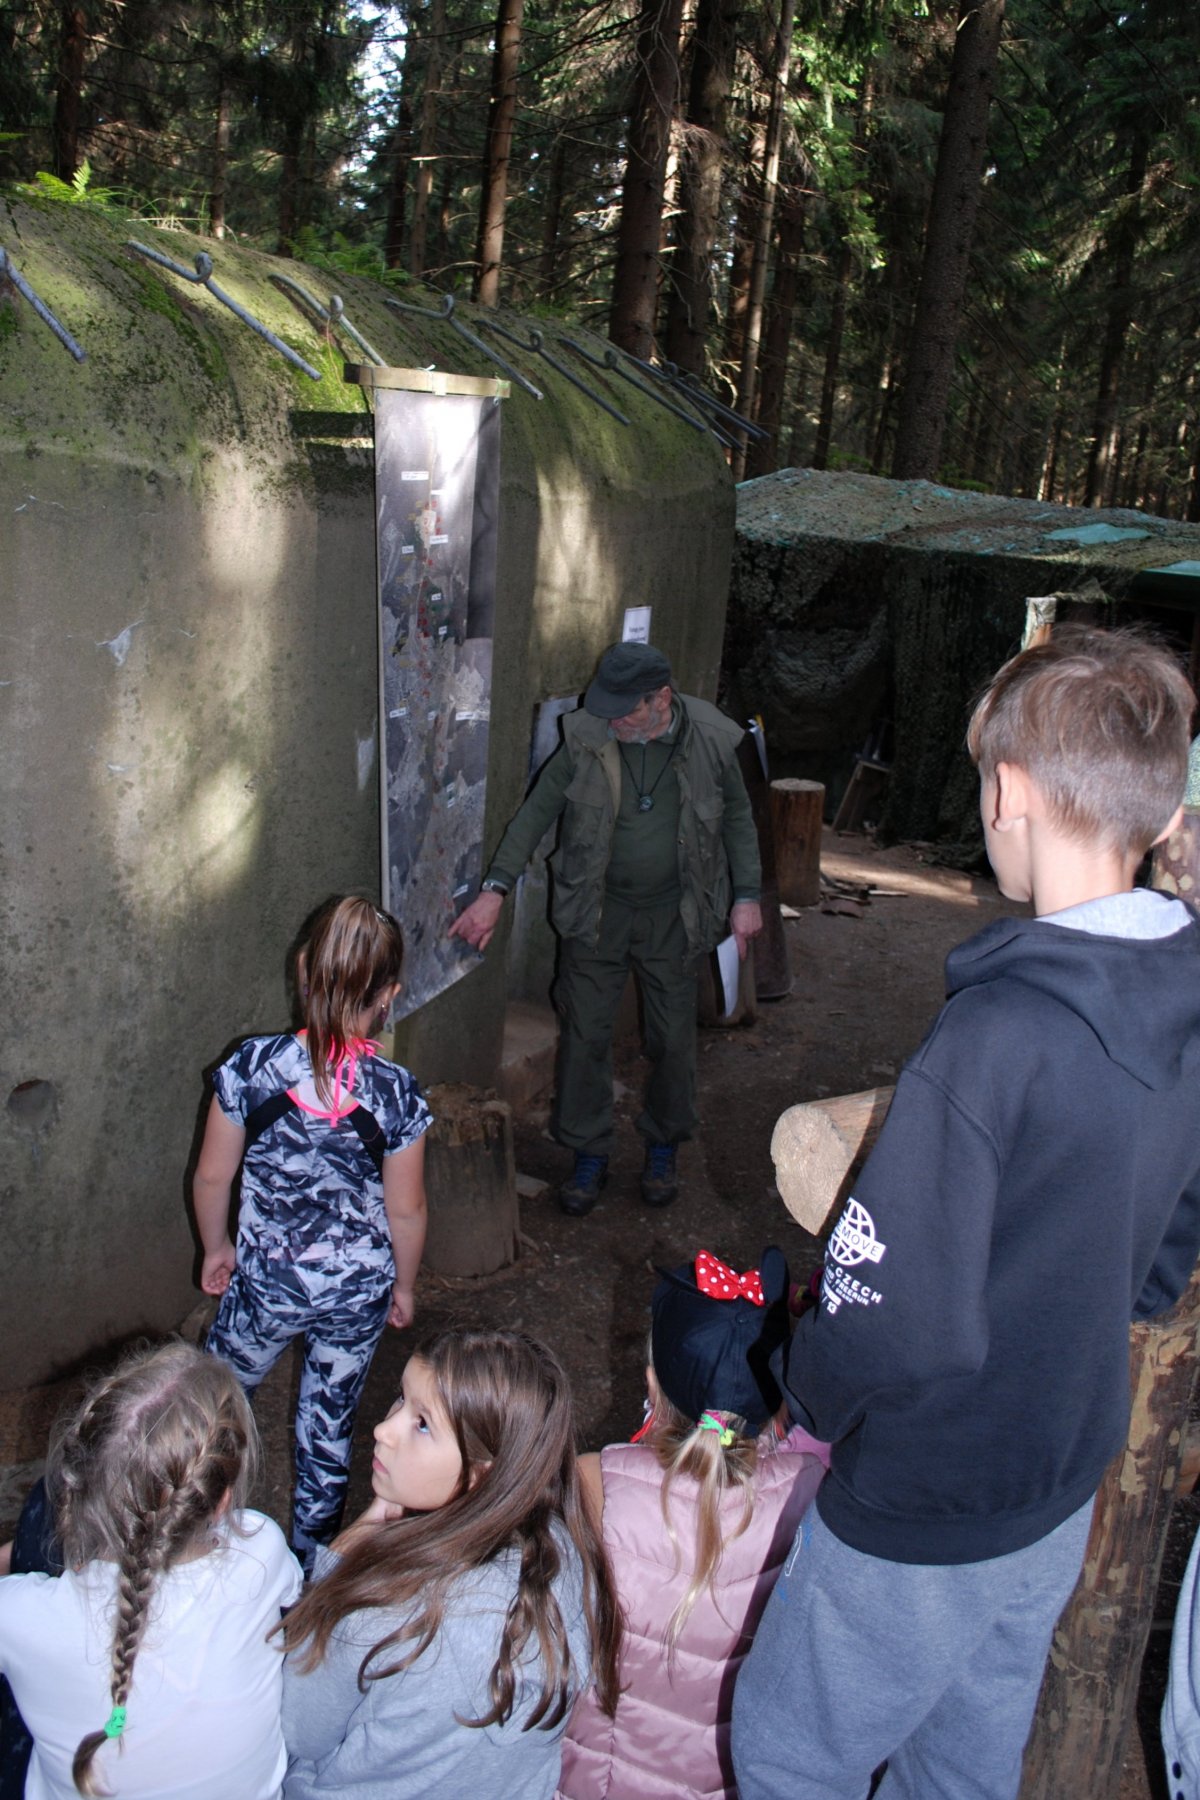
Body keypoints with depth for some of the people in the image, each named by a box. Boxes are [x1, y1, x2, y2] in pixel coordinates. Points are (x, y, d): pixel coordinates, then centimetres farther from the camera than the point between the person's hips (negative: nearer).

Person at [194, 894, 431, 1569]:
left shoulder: (251, 1067, -22)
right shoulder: (396, 1093, -23)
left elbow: (212, 1177, -8)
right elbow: (406, 1211, -11)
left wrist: (216, 1247, 11)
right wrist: (404, 1284, 8)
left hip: (266, 1281, 0)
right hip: (359, 1290, 0)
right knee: (331, 1421, 22)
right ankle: (313, 1552, 41)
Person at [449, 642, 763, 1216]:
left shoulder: (711, 741, -12)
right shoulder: (587, 738, -14)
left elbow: (738, 818, 2)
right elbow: (537, 812, -8)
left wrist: (746, 898, -1)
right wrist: (495, 889, -16)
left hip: (673, 914, 0)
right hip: (597, 911, 0)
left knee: (673, 1038, 11)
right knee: (585, 1034, 5)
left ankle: (664, 1150, 34)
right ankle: (588, 1156, 23)